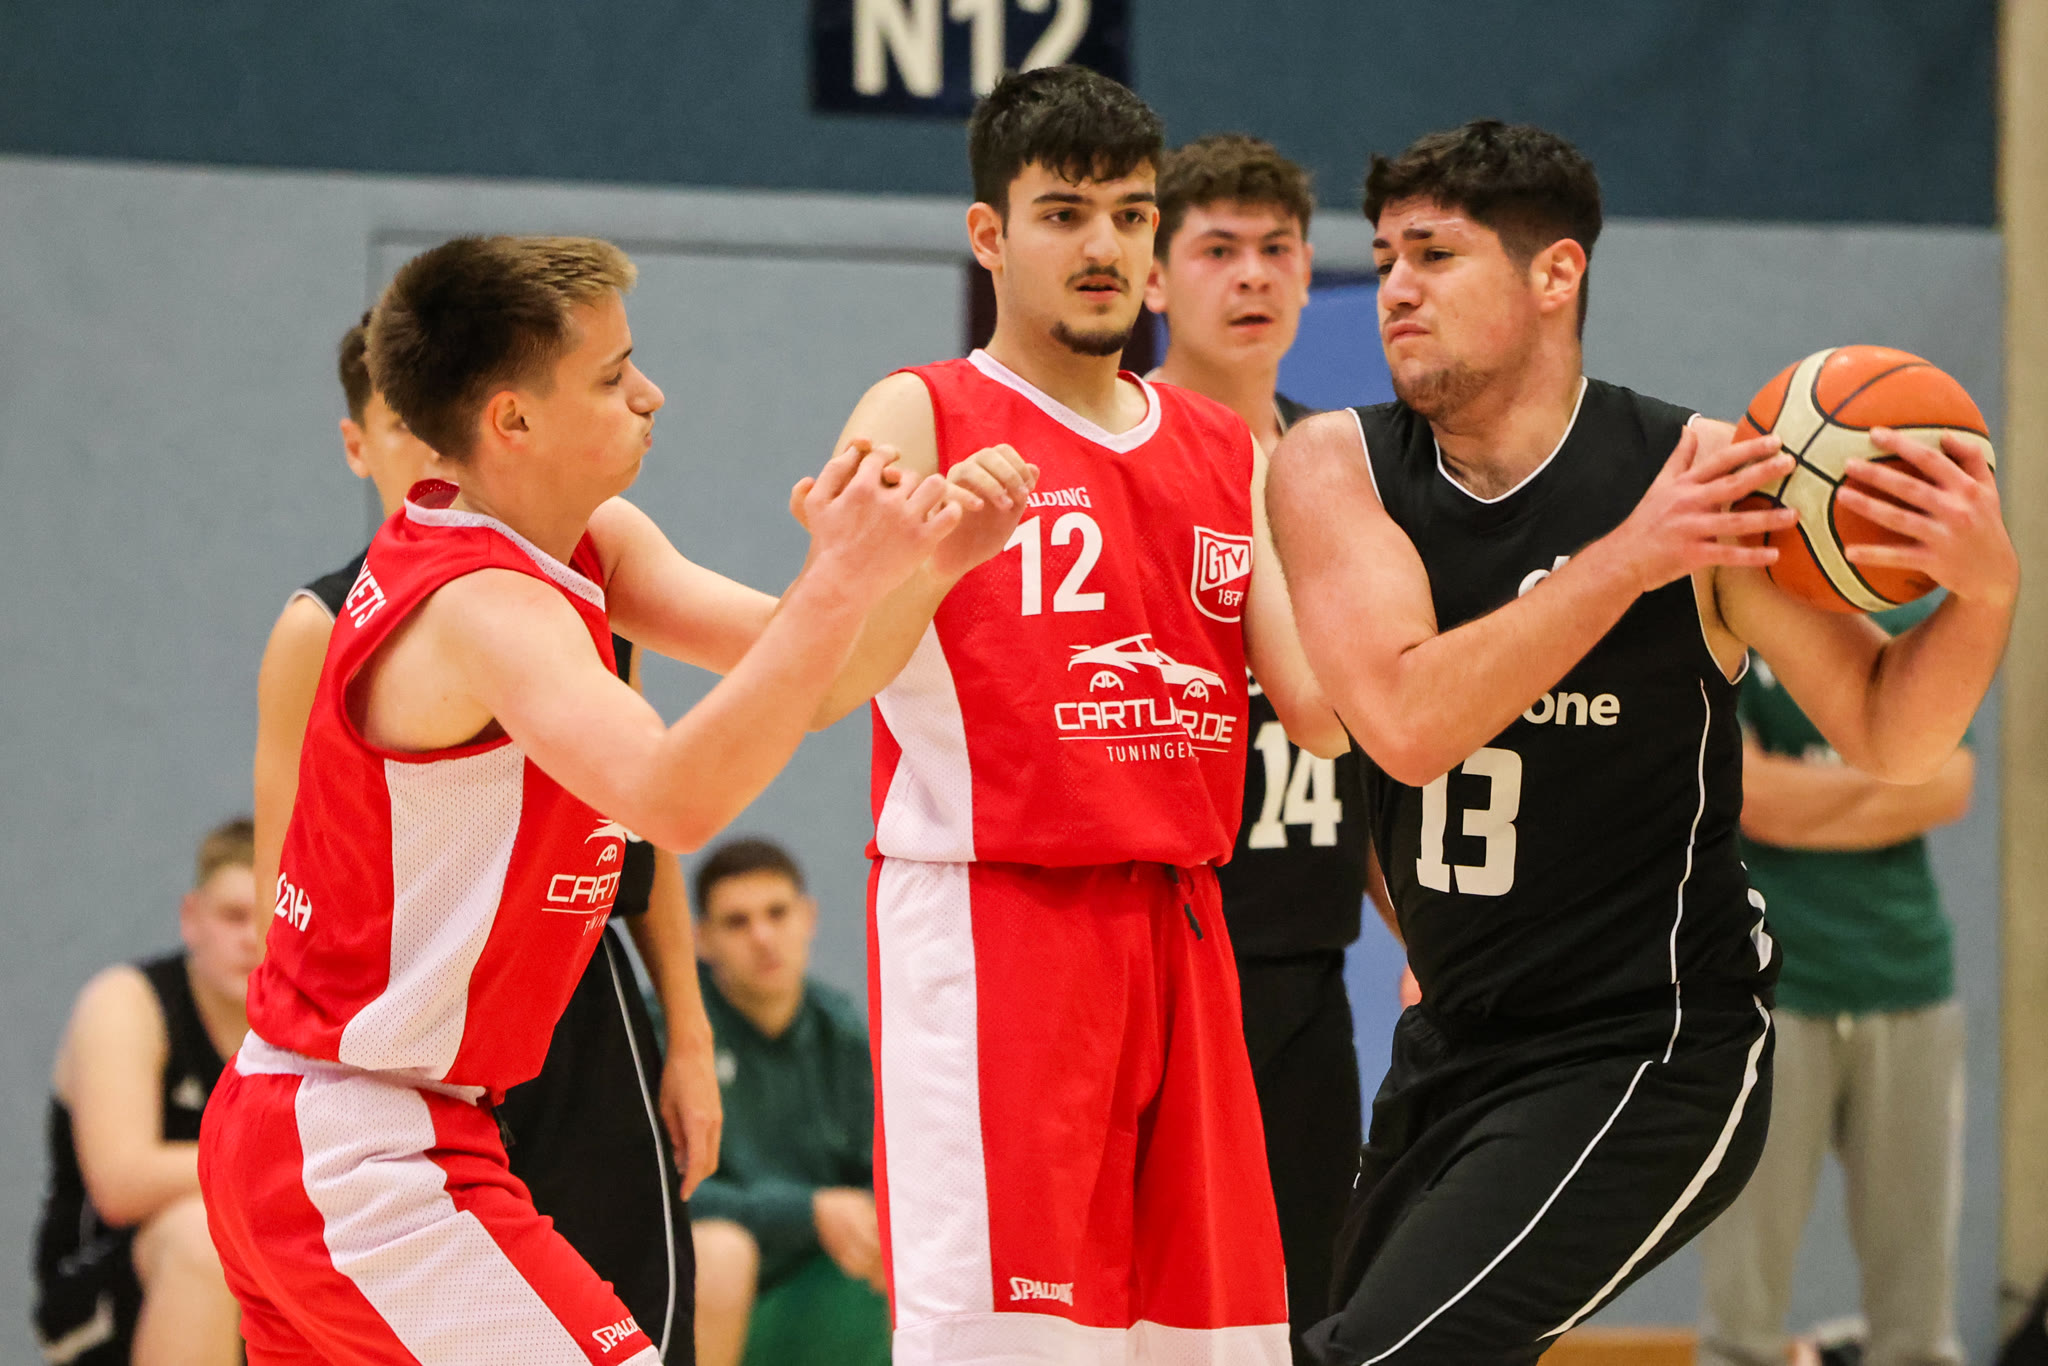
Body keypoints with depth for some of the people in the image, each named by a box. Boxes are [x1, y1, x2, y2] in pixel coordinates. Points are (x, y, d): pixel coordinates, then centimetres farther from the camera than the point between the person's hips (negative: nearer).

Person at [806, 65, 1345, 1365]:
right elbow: (824, 677, -14)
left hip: (1180, 931, 6)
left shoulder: (1231, 453, 16)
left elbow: (1326, 707, 8)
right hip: (988, 921, -6)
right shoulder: (920, 417, -1)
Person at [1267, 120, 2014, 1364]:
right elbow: (1407, 724, -21)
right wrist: (1625, 561, -28)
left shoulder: (1698, 473, -13)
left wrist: (1985, 590, -25)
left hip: (1646, 1060, -6)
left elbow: (1889, 737, -5)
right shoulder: (1335, 469, -5)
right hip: (1457, 1045, 6)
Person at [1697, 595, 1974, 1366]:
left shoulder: (1915, 624, 13)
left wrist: (1800, 803, -6)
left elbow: (1951, 789, 0)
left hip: (1910, 987, 4)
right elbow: (1753, 795, -11)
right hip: (1765, 985, -4)